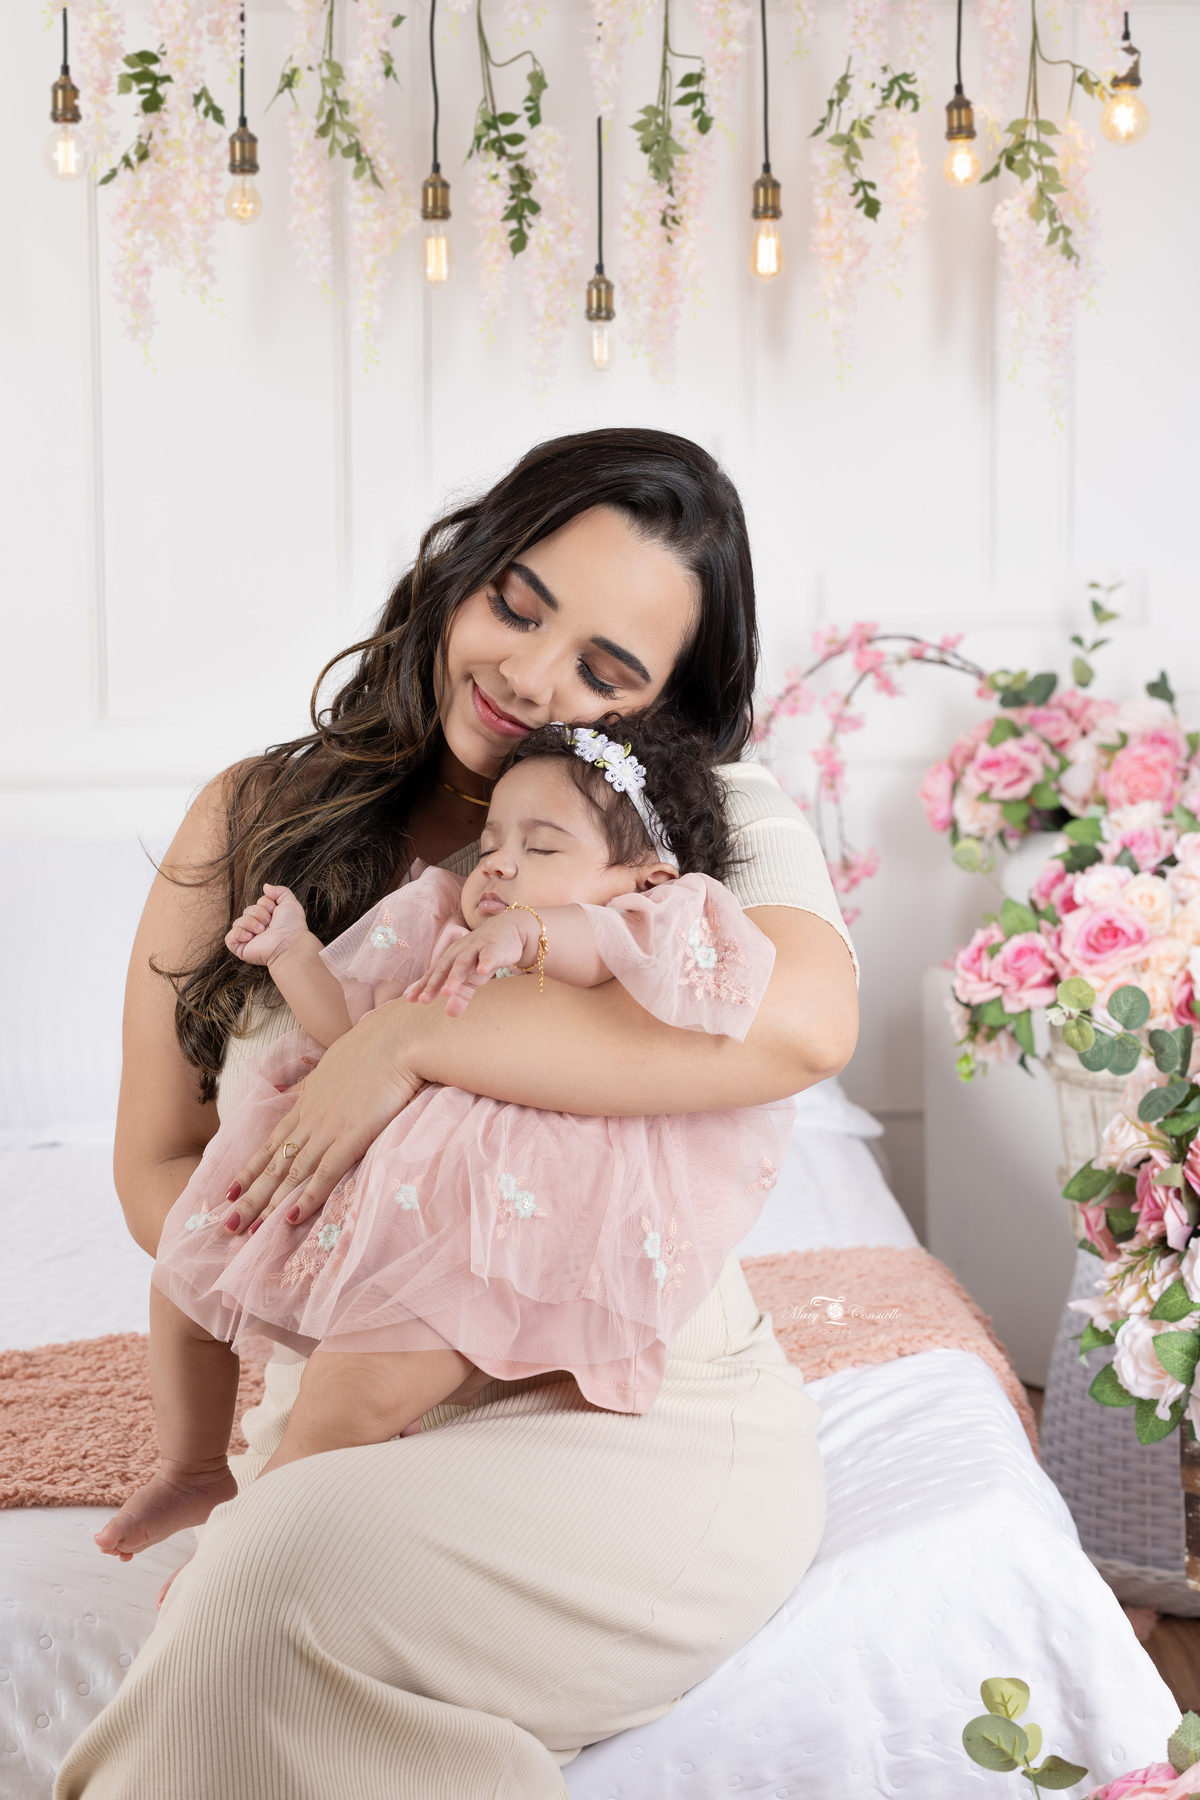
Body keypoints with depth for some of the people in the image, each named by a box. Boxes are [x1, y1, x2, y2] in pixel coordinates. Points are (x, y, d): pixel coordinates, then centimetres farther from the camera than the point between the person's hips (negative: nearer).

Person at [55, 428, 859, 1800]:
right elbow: (160, 1167, 7)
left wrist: (407, 1040, -23)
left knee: (286, 1575, -30)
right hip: (350, 1422, 3)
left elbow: (800, 1018, -29)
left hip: (655, 1428, -2)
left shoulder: (711, 818, -4)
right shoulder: (254, 824, 5)